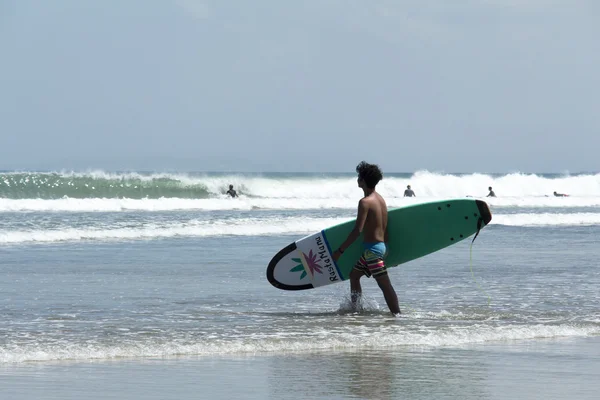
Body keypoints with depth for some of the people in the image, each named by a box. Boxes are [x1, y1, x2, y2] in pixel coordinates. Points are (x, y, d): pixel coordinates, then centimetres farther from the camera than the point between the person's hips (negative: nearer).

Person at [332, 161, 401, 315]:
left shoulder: (365, 202, -17)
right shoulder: (380, 199, 11)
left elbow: (358, 230, -22)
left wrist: (340, 250, -17)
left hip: (372, 248, -10)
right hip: (381, 245, 10)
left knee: (385, 285, -9)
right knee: (354, 274, 22)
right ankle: (354, 309, 30)